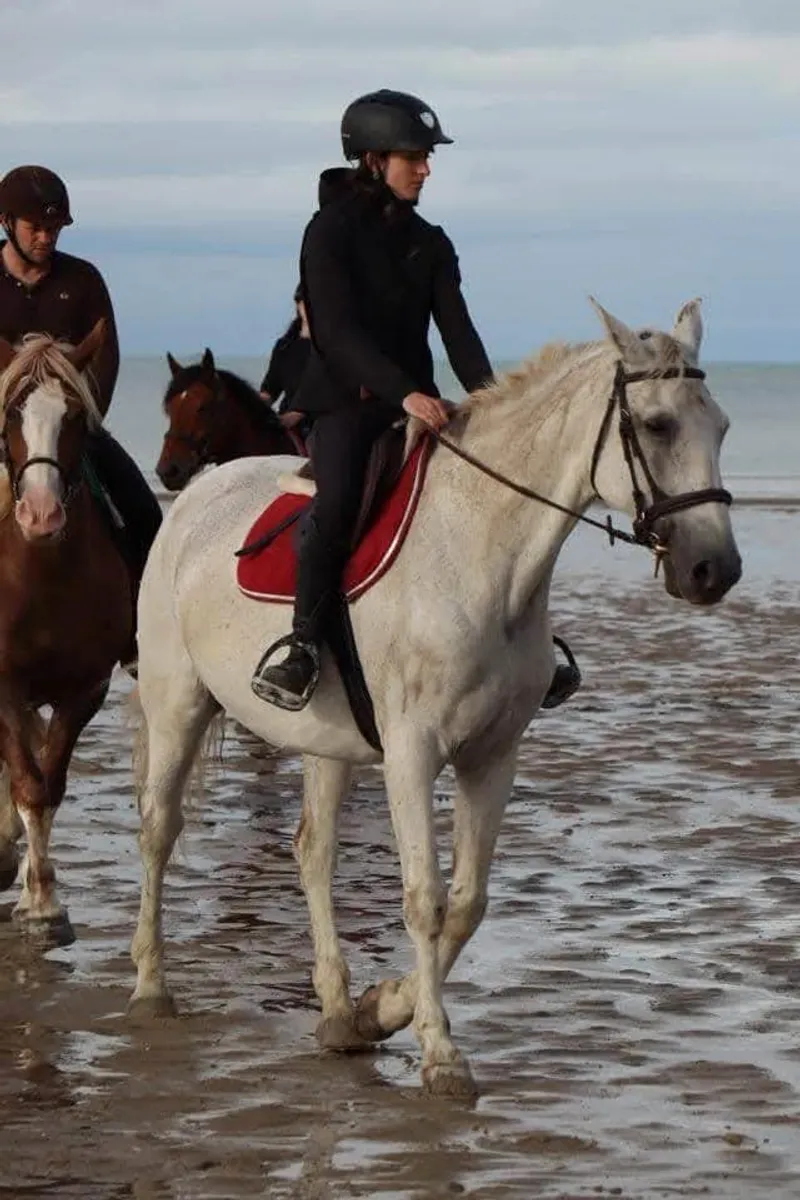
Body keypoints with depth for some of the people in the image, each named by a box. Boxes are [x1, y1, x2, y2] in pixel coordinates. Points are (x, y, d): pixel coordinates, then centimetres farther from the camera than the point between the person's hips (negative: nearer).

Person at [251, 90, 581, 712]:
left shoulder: (429, 243, 12)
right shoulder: (331, 233, -7)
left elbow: (458, 332, 3)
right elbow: (339, 333, -17)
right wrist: (403, 392, -30)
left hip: (414, 401, 6)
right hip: (346, 402, -6)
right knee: (338, 498, -32)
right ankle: (303, 644, -30)